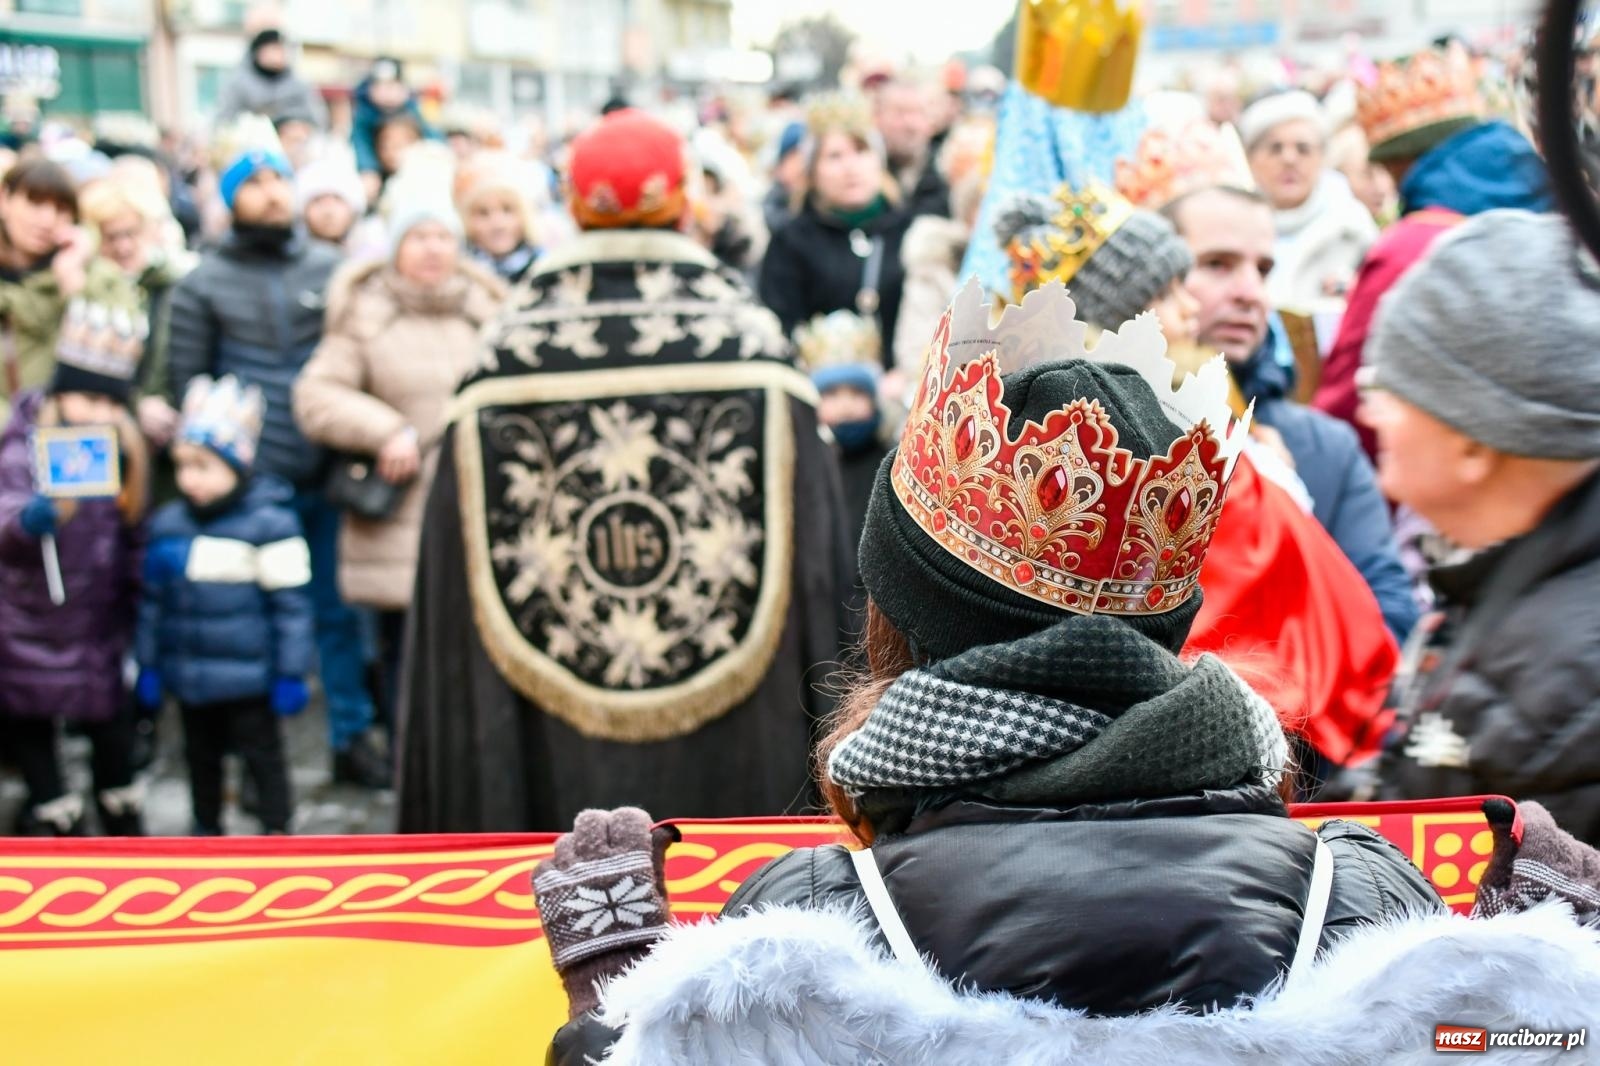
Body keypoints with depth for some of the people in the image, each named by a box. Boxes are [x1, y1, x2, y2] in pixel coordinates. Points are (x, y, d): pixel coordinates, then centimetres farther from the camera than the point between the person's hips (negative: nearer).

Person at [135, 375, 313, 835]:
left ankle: (276, 832, 19)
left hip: (248, 675, -5)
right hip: (189, 675, 6)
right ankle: (206, 830, 35)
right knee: (201, 755, 19)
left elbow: (291, 603, -12)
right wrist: (148, 665, 11)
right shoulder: (166, 524, 3)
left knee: (261, 754, 7)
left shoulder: (269, 523, -14)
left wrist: (291, 673, -12)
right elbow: (153, 601, 11)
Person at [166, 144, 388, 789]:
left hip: (326, 477, 2)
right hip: (247, 486, -1)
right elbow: (187, 381, 2)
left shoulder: (332, 270, 7)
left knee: (338, 611, 9)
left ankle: (352, 738, 19)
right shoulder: (203, 286, 2)